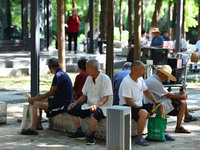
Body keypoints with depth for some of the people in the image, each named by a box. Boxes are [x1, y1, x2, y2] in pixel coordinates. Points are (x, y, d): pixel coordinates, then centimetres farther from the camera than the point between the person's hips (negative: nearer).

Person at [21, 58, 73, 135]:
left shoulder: (58, 76, -18)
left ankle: (33, 129, -15)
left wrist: (34, 99, -8)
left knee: (36, 104, -14)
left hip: (62, 104, -10)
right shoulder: (62, 74, 15)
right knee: (39, 102, 15)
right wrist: (40, 96, 21)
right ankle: (39, 125, 14)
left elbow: (50, 93, -16)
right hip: (61, 101, 10)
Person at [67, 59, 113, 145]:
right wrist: (75, 103, -2)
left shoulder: (105, 79, -12)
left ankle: (92, 136, -19)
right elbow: (84, 95, 15)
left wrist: (96, 105, -34)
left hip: (102, 106, -8)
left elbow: (105, 98, -17)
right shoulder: (89, 78, 10)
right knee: (71, 110, -5)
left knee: (94, 113, -39)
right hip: (89, 105, 8)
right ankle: (80, 133, 5)